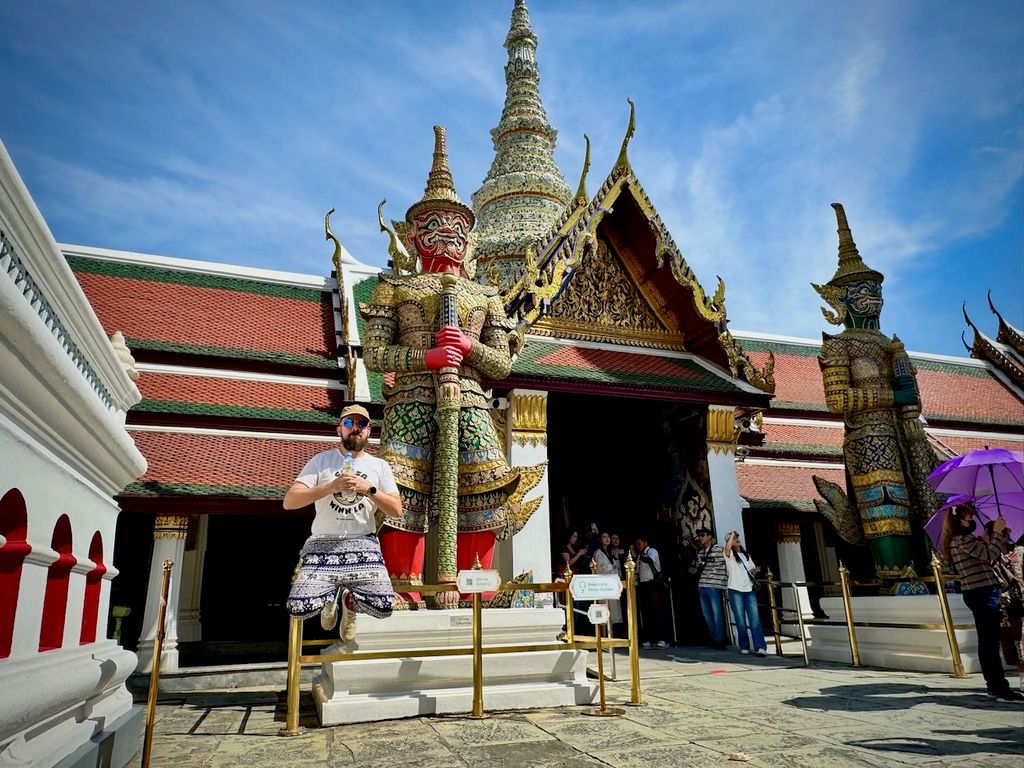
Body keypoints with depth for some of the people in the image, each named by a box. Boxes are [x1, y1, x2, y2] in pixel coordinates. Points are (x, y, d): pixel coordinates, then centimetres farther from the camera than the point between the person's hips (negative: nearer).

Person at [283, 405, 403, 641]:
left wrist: (369, 489, -11)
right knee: (298, 608, -20)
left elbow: (396, 510, 4)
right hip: (322, 543, 0)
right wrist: (331, 486, -15)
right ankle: (330, 596, 17)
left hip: (363, 544, 0)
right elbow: (289, 501, -3)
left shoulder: (380, 466, 12)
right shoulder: (321, 460, 8)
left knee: (384, 606, -21)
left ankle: (351, 600, 15)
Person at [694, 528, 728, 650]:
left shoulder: (719, 550, -4)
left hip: (714, 586, -6)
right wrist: (697, 566, 6)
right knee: (706, 613, 10)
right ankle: (714, 638, 21)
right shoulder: (699, 551, 14)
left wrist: (723, 586, -10)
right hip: (702, 586, 6)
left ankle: (720, 640, 6)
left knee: (716, 613, -3)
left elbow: (723, 568, -7)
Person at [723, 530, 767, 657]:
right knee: (741, 621, -1)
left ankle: (760, 647, -13)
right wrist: (731, 535, -11)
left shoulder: (746, 554, 19)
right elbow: (727, 548, -24)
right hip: (735, 591, -4)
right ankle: (744, 646, 11)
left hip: (749, 590, 4)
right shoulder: (729, 555, 1)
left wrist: (755, 571, 1)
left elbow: (751, 570, 24)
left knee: (755, 619, -8)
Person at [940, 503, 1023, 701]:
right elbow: (989, 555, -21)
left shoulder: (961, 540, 18)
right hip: (983, 593, -10)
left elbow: (987, 559, 19)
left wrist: (1000, 538, 14)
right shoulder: (962, 540, -13)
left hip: (979, 593, 10)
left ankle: (995, 685, 17)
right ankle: (1000, 687, -9)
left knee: (987, 640, 12)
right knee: (991, 641, -9)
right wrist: (997, 532, -11)